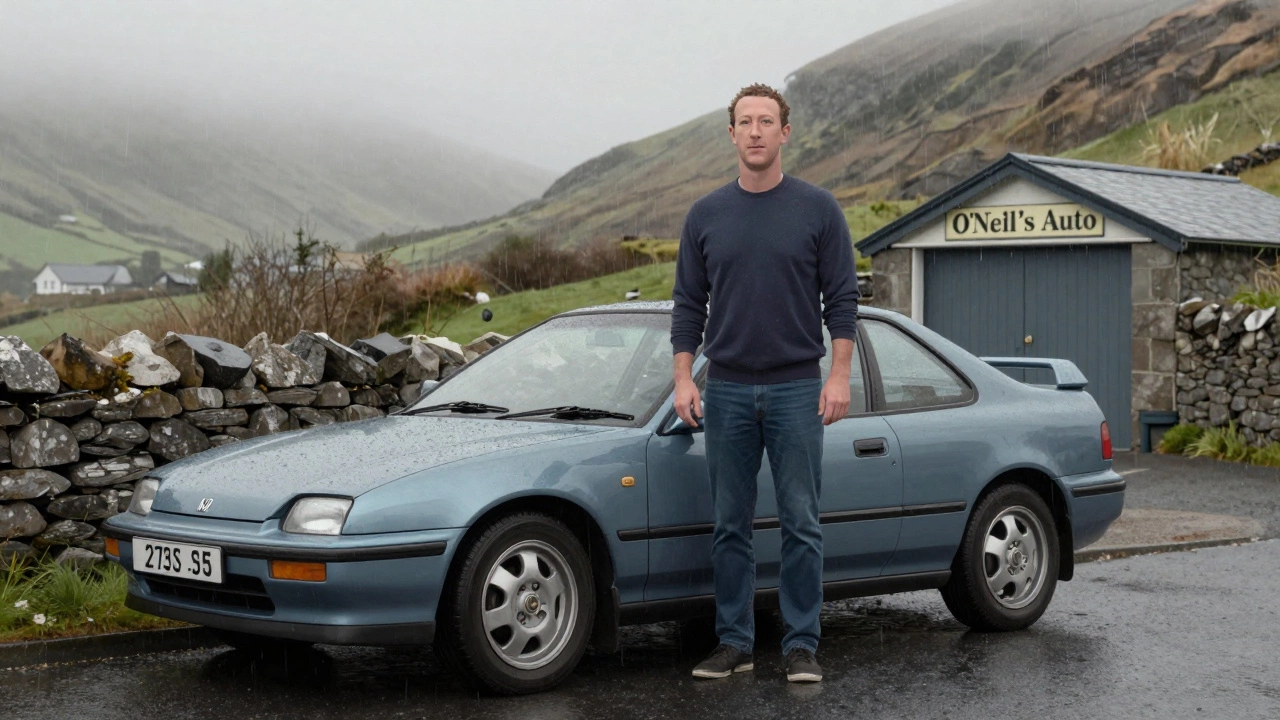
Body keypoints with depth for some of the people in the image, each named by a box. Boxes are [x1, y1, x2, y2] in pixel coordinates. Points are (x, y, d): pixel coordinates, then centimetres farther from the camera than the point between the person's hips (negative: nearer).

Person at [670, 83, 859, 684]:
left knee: (800, 524, -1)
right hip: (727, 391, 2)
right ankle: (734, 643, 14)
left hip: (797, 390, -2)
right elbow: (689, 303, 8)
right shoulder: (706, 215, 7)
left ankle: (801, 645, 7)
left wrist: (839, 376, -9)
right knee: (730, 526, 6)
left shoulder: (818, 209, 0)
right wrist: (683, 379, -1)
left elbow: (841, 298, -1)